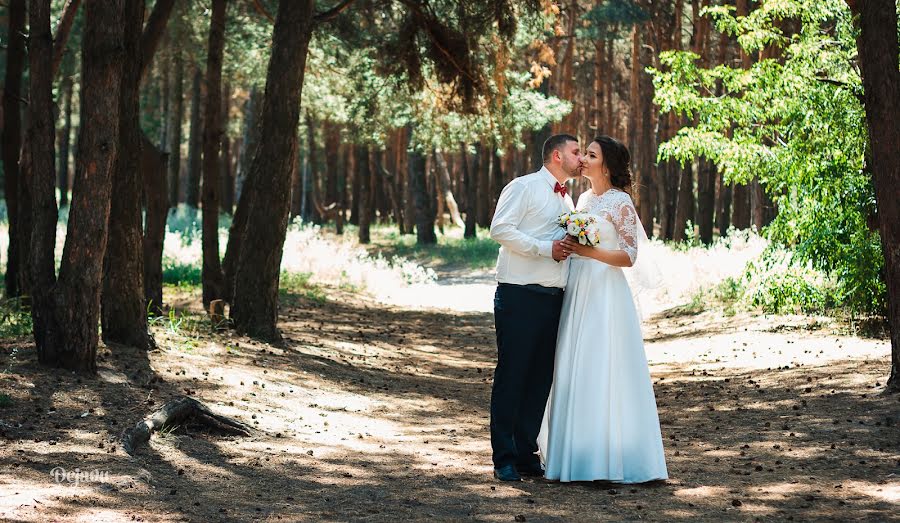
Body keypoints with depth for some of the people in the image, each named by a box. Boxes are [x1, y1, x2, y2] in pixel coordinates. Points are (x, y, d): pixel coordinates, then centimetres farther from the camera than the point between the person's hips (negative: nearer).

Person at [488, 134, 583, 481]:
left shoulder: (567, 200, 22)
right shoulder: (524, 187, -3)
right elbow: (500, 228, -13)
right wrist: (546, 248, -16)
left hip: (553, 297, 8)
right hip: (519, 295, -8)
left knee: (541, 378, 7)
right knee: (511, 375, -5)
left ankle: (526, 454, 15)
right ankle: (504, 459, -1)